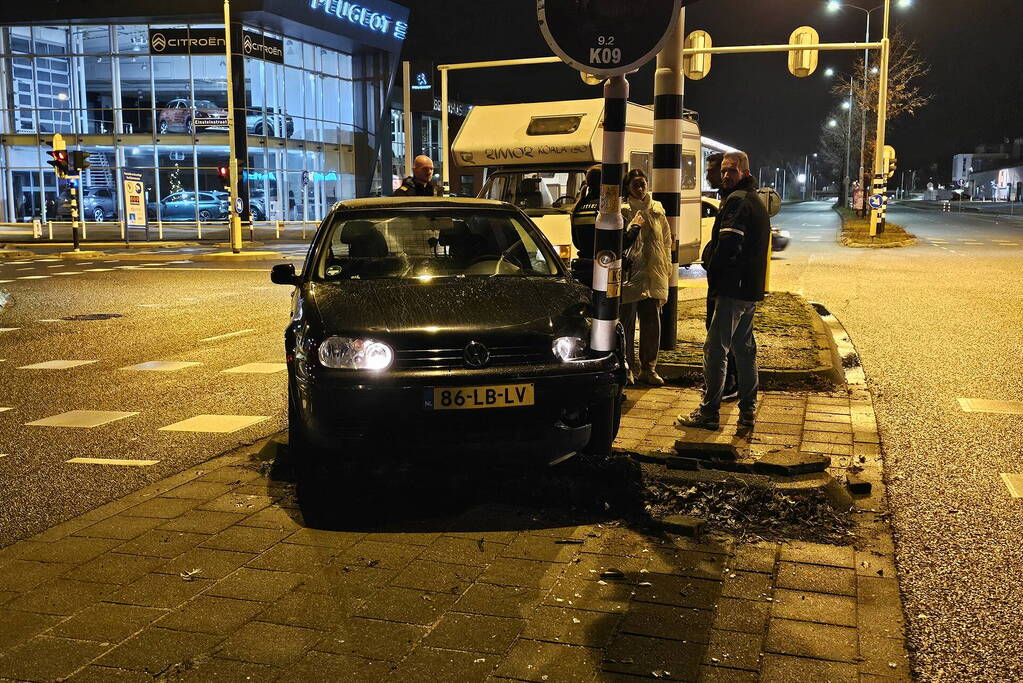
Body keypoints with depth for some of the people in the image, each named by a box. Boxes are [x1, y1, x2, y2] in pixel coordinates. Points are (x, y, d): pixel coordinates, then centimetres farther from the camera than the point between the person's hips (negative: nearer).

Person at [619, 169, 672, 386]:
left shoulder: (657, 210, 13)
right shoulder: (622, 210, -3)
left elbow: (666, 239, 18)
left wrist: (666, 266, 13)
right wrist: (633, 227, -21)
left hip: (652, 275, 5)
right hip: (630, 273, -4)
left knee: (652, 323, 6)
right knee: (627, 322, 2)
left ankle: (648, 368, 16)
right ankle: (626, 368, 12)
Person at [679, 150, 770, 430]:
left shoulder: (737, 201, -13)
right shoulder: (756, 201, 20)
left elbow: (728, 245, -23)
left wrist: (713, 274, -10)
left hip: (734, 288, -10)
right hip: (752, 289, 10)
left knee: (715, 348, -6)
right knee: (744, 348, 16)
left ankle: (709, 412, -4)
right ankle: (748, 410, 22)